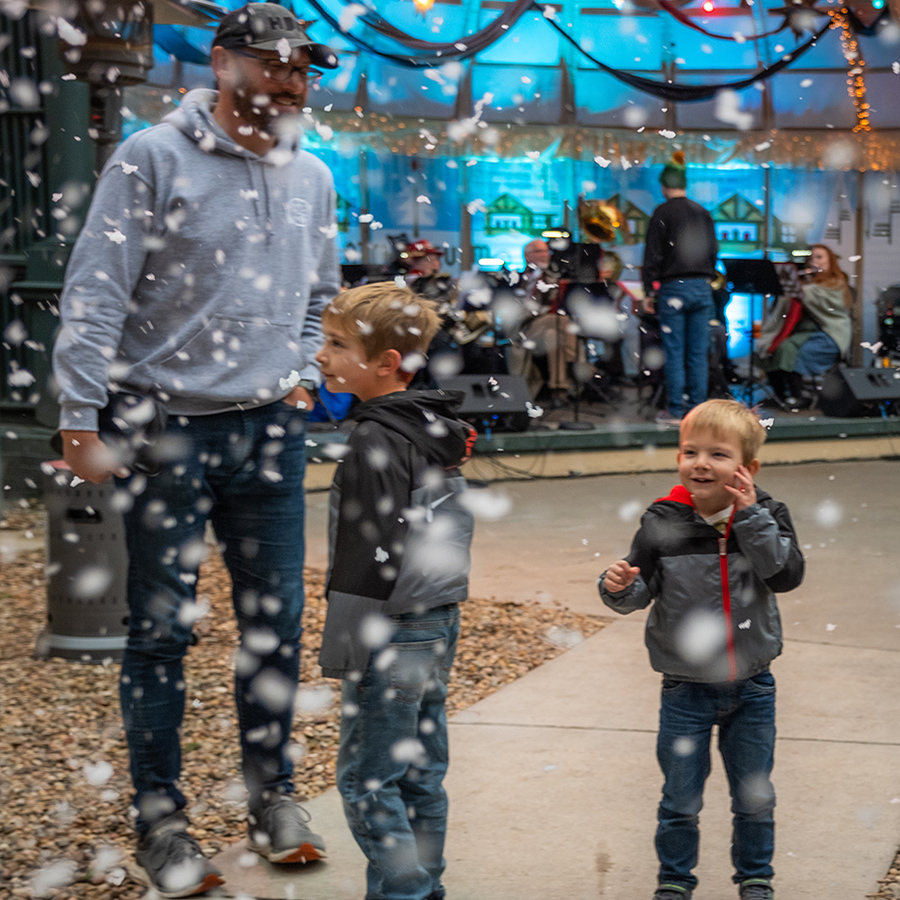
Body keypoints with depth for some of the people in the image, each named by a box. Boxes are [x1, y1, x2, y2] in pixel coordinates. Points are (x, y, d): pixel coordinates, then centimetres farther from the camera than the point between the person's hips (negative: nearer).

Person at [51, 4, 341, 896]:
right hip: (168, 428, -5)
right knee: (161, 630, 2)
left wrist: (304, 375, 11)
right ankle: (160, 822, 13)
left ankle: (272, 797, 25)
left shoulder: (312, 178, 12)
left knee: (275, 623, 9)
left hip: (269, 431, 5)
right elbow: (96, 295, -10)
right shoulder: (153, 159, -6)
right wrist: (81, 419, -14)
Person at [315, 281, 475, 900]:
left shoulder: (376, 443, -18)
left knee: (368, 779, -1)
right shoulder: (438, 433, 10)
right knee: (422, 771, 16)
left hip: (393, 637, -9)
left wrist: (344, 648, -17)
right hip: (438, 625, 10)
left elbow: (370, 557, -21)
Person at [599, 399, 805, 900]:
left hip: (752, 686, 1)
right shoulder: (663, 524, -10)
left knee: (755, 797, 15)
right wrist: (621, 588, -25)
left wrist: (751, 517, -26)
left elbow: (788, 575, -21)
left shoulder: (766, 516, -8)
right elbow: (642, 591, -3)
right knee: (681, 800, 9)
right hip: (686, 689, -1)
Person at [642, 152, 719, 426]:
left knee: (674, 352, -1)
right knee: (698, 353, 6)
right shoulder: (703, 213, 10)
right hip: (701, 288, 5)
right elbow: (713, 251, 16)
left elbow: (653, 255, -6)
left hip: (673, 288, -4)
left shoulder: (662, 213, -6)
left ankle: (674, 411, 0)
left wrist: (649, 292, -2)